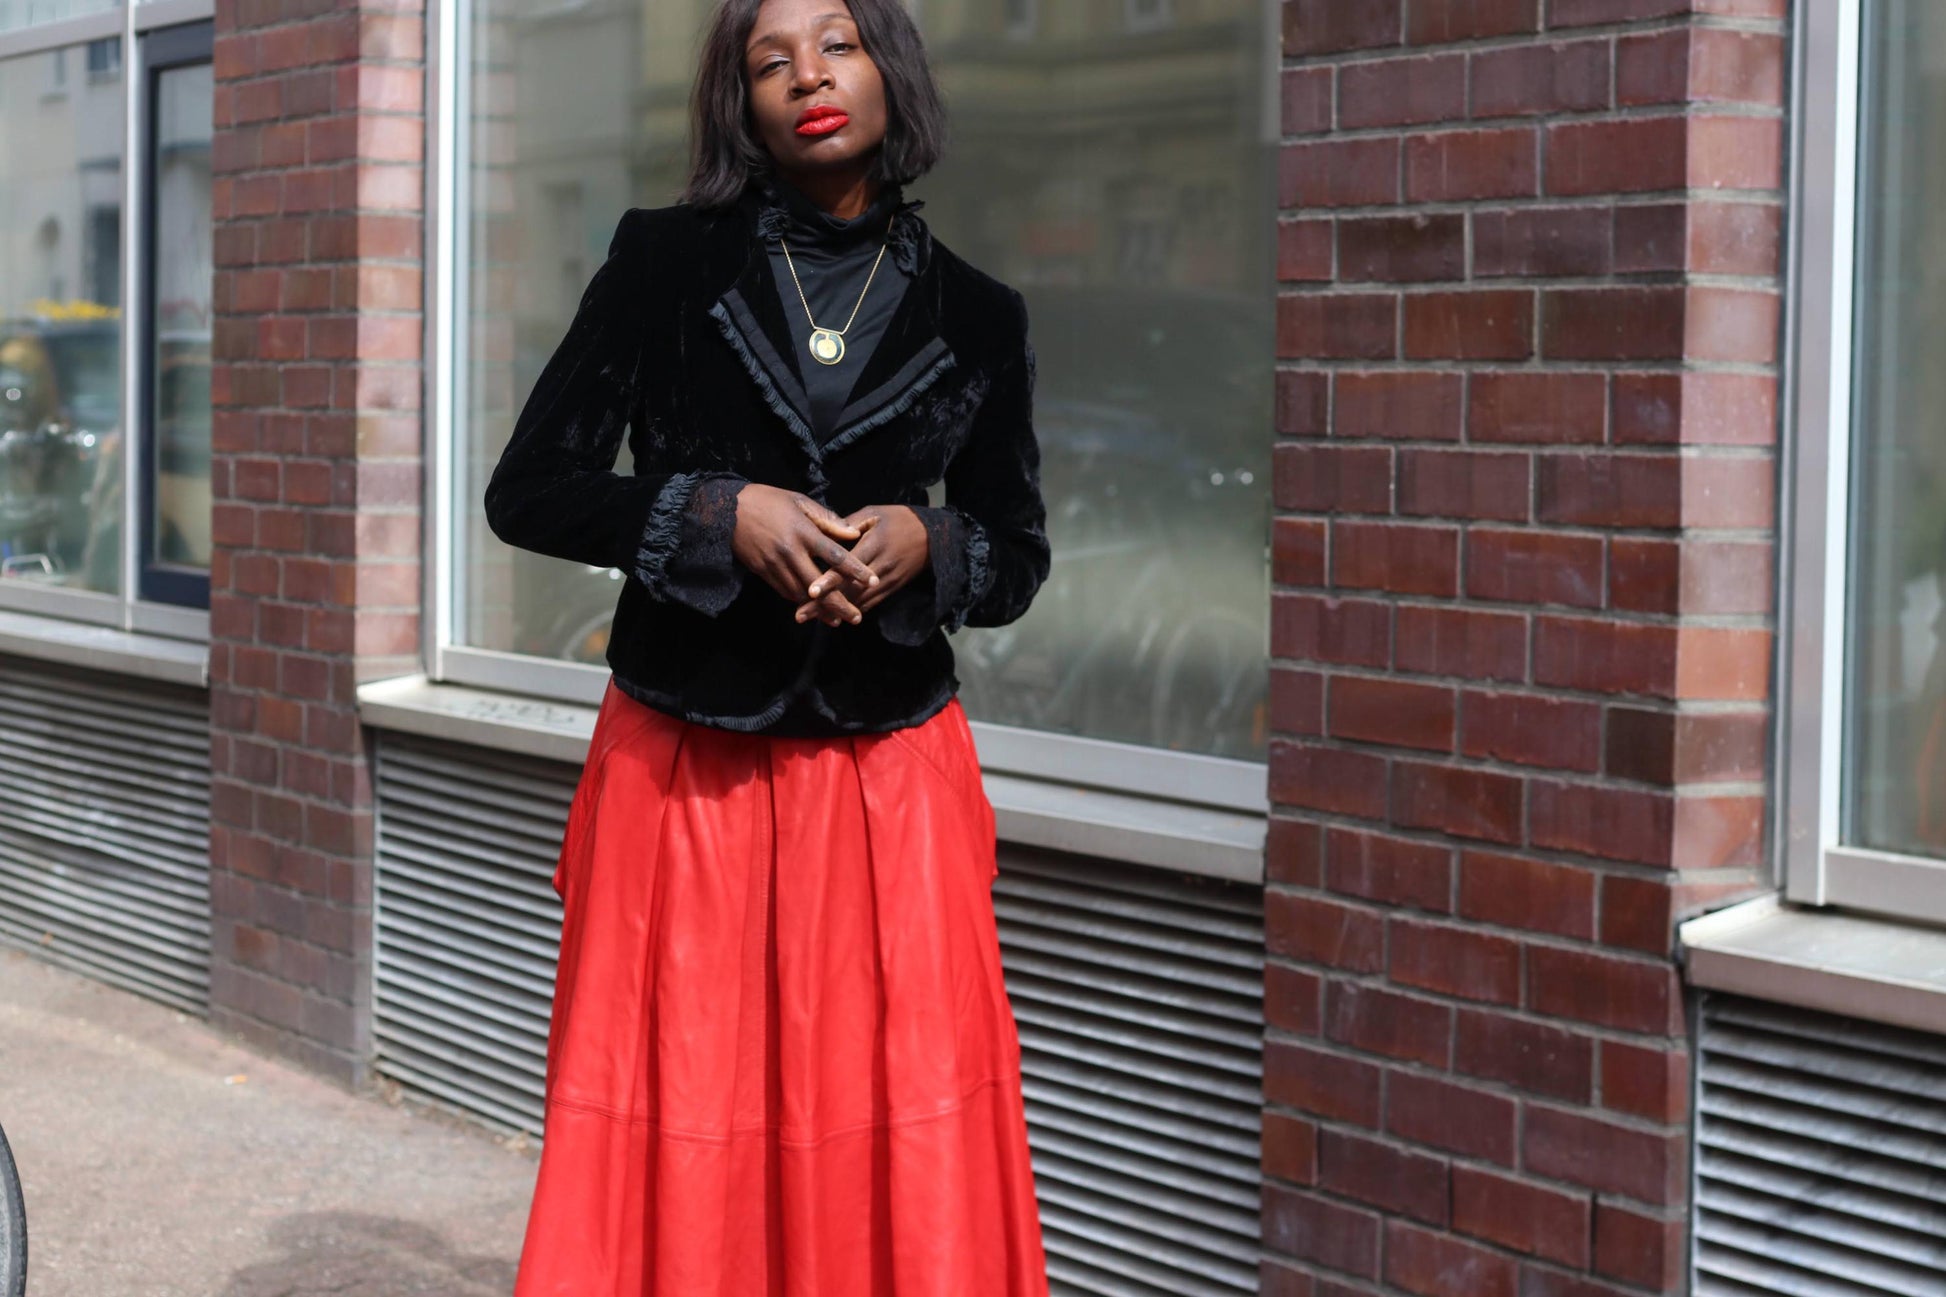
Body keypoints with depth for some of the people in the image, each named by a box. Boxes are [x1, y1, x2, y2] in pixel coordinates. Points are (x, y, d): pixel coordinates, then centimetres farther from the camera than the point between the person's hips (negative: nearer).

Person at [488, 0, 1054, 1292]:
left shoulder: (977, 314, 6)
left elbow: (1018, 558, 13)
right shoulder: (666, 261, 2)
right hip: (681, 779, -1)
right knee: (673, 1156, 0)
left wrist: (923, 545, -9)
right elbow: (527, 490, -1)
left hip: (891, 782, 1)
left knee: (908, 1164, 1)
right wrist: (722, 515, -15)